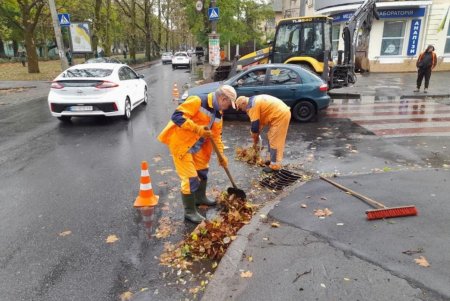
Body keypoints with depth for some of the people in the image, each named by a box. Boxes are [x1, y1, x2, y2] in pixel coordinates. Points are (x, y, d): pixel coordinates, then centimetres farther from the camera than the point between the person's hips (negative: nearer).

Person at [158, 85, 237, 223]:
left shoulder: (218, 113, 6)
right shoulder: (198, 101, -22)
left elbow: (216, 135, 12)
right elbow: (177, 116, -29)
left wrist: (221, 155, 5)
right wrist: (198, 129, -33)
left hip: (197, 145, 9)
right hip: (180, 143, -9)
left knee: (202, 170, 21)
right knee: (190, 178, -7)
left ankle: (200, 198, 45)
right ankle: (190, 211, 9)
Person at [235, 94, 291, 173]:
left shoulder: (252, 105, -14)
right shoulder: (254, 101, 17)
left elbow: (255, 124, -13)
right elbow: (260, 120, 22)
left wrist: (254, 137, 3)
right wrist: (257, 134, 20)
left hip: (280, 115, -10)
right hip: (282, 112, 10)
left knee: (275, 141, -5)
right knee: (272, 139, 18)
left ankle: (274, 166, 1)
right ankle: (273, 160, 28)